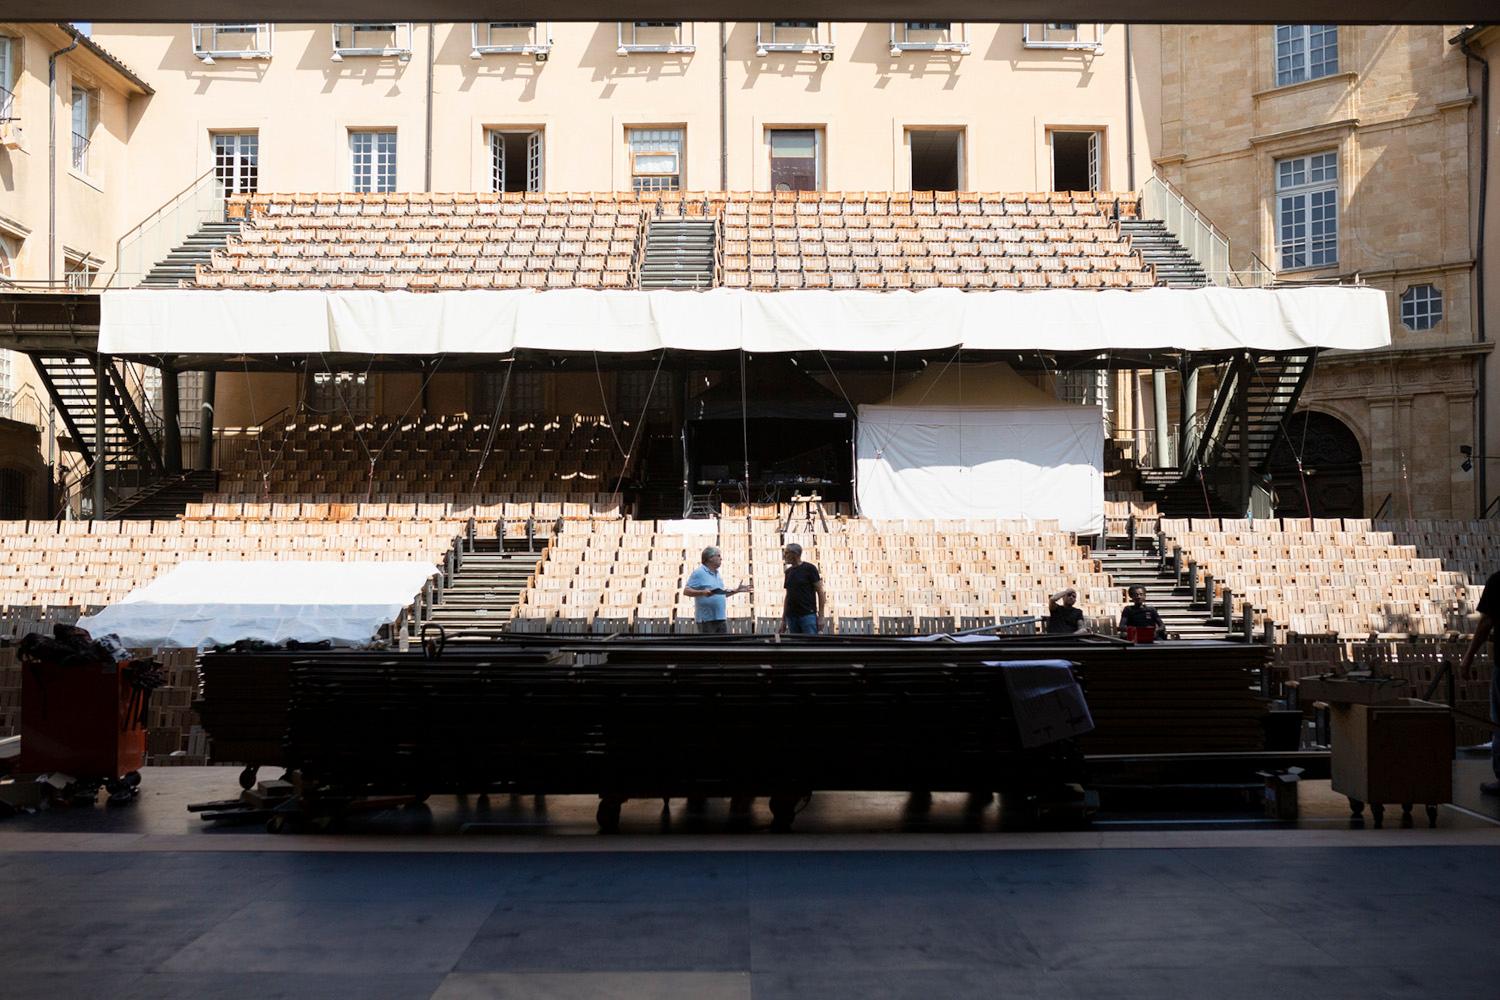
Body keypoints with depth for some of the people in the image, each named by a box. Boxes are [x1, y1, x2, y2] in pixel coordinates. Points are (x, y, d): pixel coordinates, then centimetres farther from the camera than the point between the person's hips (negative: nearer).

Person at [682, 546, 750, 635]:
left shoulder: (717, 574, 19)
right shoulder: (698, 573, -7)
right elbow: (686, 591, -13)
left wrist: (737, 590, 18)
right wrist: (702, 592, -28)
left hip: (721, 618, 8)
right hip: (706, 620, -8)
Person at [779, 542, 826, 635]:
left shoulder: (809, 568, -3)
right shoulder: (788, 571, 14)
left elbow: (820, 592, -5)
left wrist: (820, 616, -11)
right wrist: (783, 620, 14)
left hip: (808, 615, -6)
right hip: (791, 616, 6)